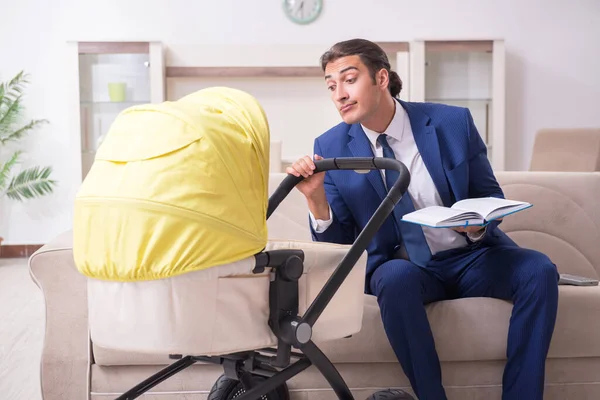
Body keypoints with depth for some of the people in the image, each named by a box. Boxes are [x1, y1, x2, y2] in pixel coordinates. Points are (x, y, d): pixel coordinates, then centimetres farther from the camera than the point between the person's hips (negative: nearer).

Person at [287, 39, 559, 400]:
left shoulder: (452, 122, -4)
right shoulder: (331, 147, -2)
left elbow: (492, 198, 5)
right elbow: (338, 241, -1)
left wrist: (479, 224, -19)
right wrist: (315, 196, -21)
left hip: (472, 258, 1)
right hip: (404, 266, -1)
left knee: (539, 270, -26)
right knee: (395, 279, -35)